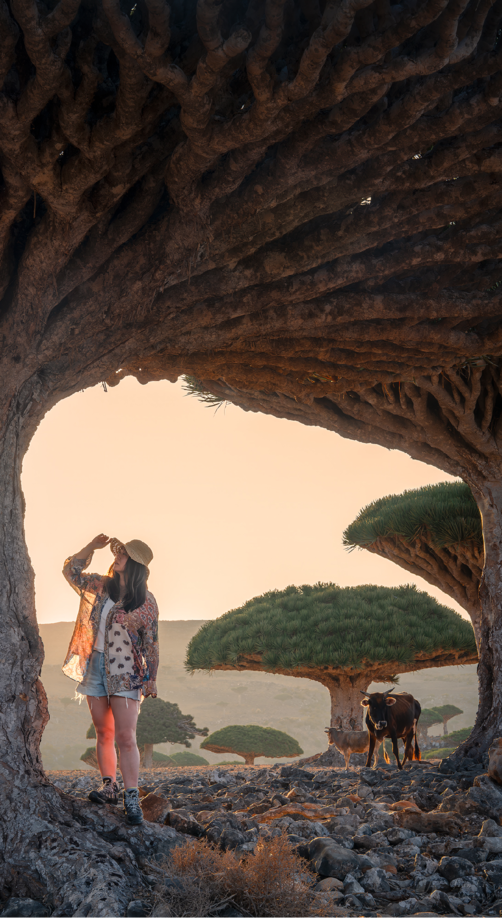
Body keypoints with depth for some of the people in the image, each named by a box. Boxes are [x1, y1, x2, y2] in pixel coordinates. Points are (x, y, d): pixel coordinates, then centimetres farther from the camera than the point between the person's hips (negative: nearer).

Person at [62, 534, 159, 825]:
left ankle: (132, 798, -4)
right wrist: (92, 547, 1)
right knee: (104, 732, 12)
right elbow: (71, 571, 15)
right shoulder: (100, 587, 6)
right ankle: (110, 787, 24)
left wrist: (152, 677, -2)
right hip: (95, 666, 5)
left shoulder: (145, 602, -6)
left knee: (126, 736, -8)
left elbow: (151, 643, -3)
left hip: (126, 672, -5)